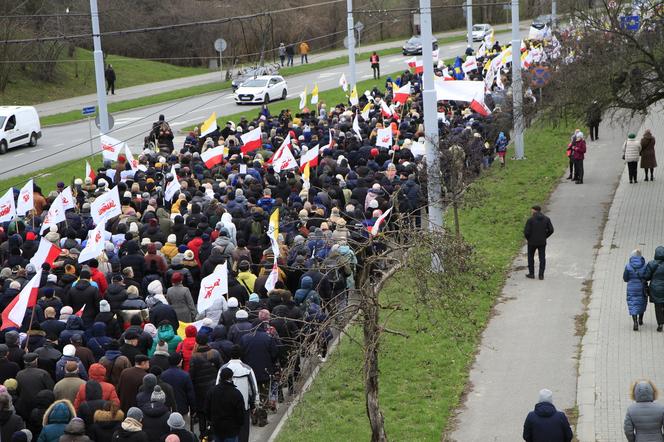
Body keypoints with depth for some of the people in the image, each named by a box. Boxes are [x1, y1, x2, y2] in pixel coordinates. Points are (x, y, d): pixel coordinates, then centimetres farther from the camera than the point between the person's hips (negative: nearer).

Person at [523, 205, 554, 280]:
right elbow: (551, 230, -3)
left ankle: (531, 274, 18)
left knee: (530, 257, 16)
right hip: (542, 242, 2)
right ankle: (541, 275, 8)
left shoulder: (530, 220, -14)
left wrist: (527, 238, 3)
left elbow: (526, 232, -16)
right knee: (542, 258, 11)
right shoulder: (546, 219, -2)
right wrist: (544, 237, 10)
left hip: (532, 242, -2)